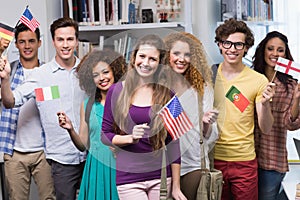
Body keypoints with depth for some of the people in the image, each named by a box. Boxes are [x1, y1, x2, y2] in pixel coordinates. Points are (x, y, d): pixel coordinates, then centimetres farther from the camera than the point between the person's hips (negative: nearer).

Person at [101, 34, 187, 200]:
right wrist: (130, 138, -16)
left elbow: (173, 143, 4)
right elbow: (104, 135, 2)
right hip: (128, 177, -1)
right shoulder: (117, 91, -2)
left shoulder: (167, 94, 1)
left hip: (160, 176, 2)